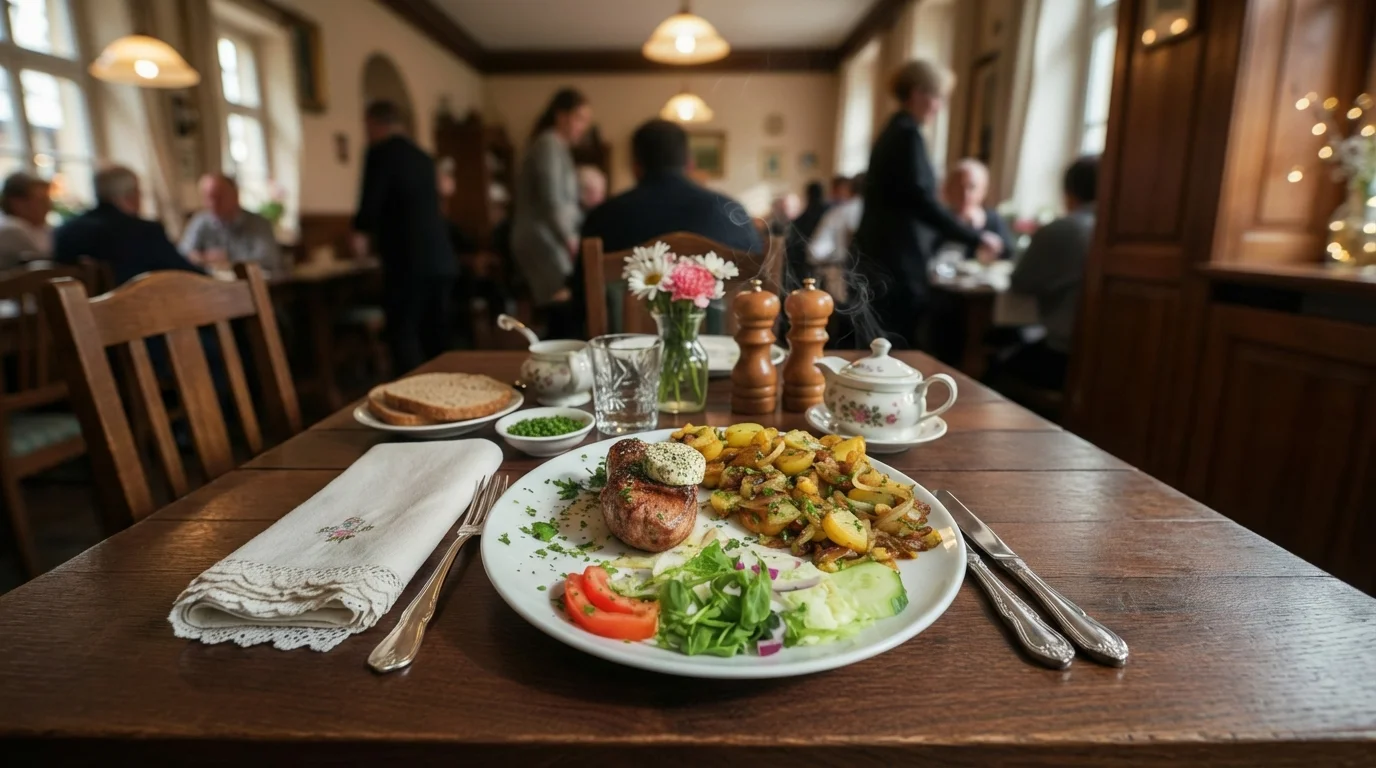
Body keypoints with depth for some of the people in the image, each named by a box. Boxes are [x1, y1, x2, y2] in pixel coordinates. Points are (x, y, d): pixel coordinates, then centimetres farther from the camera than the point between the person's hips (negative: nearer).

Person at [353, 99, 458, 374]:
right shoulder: (422, 156, 18)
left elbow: (369, 210, -8)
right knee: (435, 338, 12)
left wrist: (360, 227, 14)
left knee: (403, 337, 0)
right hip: (442, 260, 7)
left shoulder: (380, 152, -4)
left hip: (409, 262, -7)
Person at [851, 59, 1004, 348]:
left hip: (881, 254, 10)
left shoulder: (894, 131, 18)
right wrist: (976, 238, -14)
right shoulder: (908, 134, -11)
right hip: (897, 260, -10)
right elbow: (922, 202, -20)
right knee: (898, 349, -6)